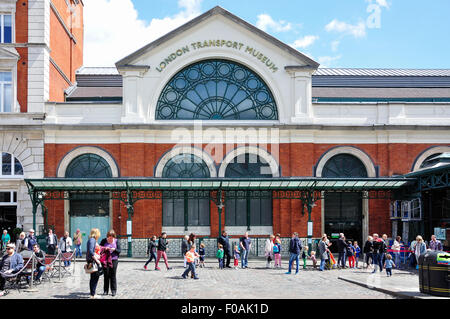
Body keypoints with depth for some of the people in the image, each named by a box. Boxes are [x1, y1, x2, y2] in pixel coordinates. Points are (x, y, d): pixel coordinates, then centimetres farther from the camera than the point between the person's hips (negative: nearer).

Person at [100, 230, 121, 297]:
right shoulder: (104, 240, 4)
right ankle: (105, 290, 11)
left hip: (114, 260, -1)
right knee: (106, 275, 2)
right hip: (105, 260, 1)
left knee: (113, 275, -1)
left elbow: (119, 251, 0)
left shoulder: (116, 241, 3)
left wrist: (114, 249, -17)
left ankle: (114, 291, 6)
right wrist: (104, 249, -14)